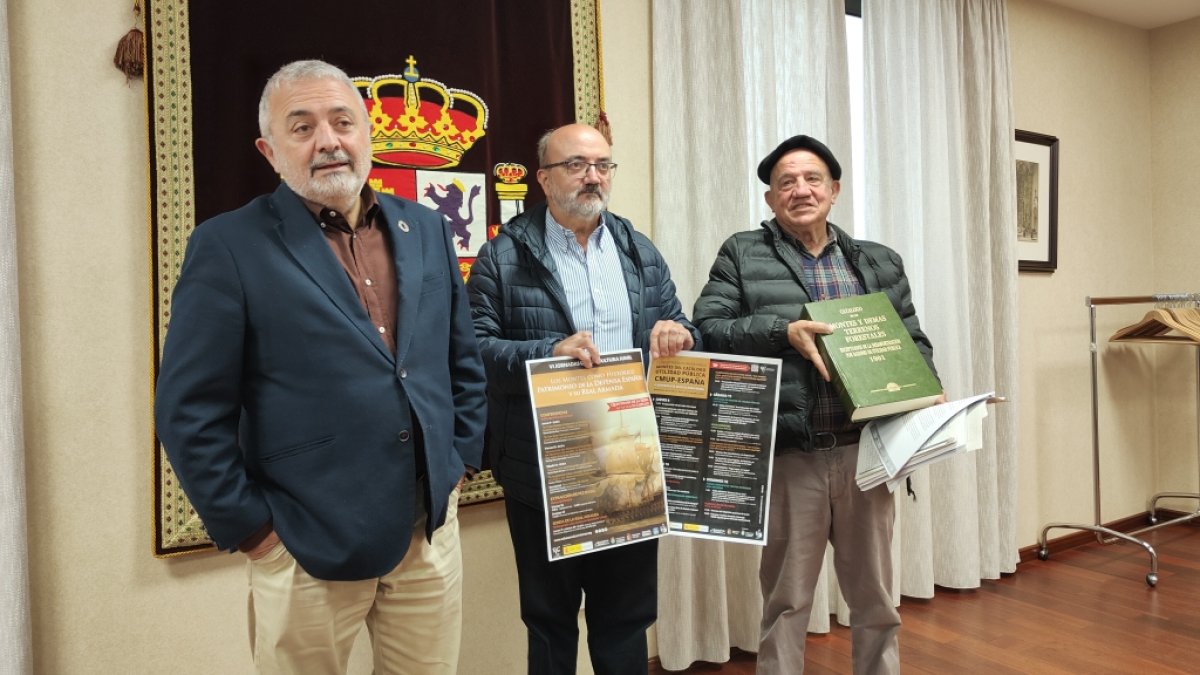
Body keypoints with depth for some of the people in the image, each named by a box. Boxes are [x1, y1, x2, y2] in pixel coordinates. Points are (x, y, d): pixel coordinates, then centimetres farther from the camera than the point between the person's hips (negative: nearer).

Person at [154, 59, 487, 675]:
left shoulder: (425, 230, 7)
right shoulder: (228, 247, -8)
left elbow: (464, 360, 14)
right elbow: (190, 412, -8)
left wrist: (460, 459, 8)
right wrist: (248, 527, -8)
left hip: (432, 531, 4)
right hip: (305, 547, -4)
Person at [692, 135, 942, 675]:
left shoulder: (880, 263, 12)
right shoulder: (742, 255, 2)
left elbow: (912, 341, 15)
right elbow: (707, 329, -7)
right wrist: (782, 332, -19)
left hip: (865, 450, 3)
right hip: (789, 455, -3)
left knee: (875, 595, 18)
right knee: (785, 599, 11)